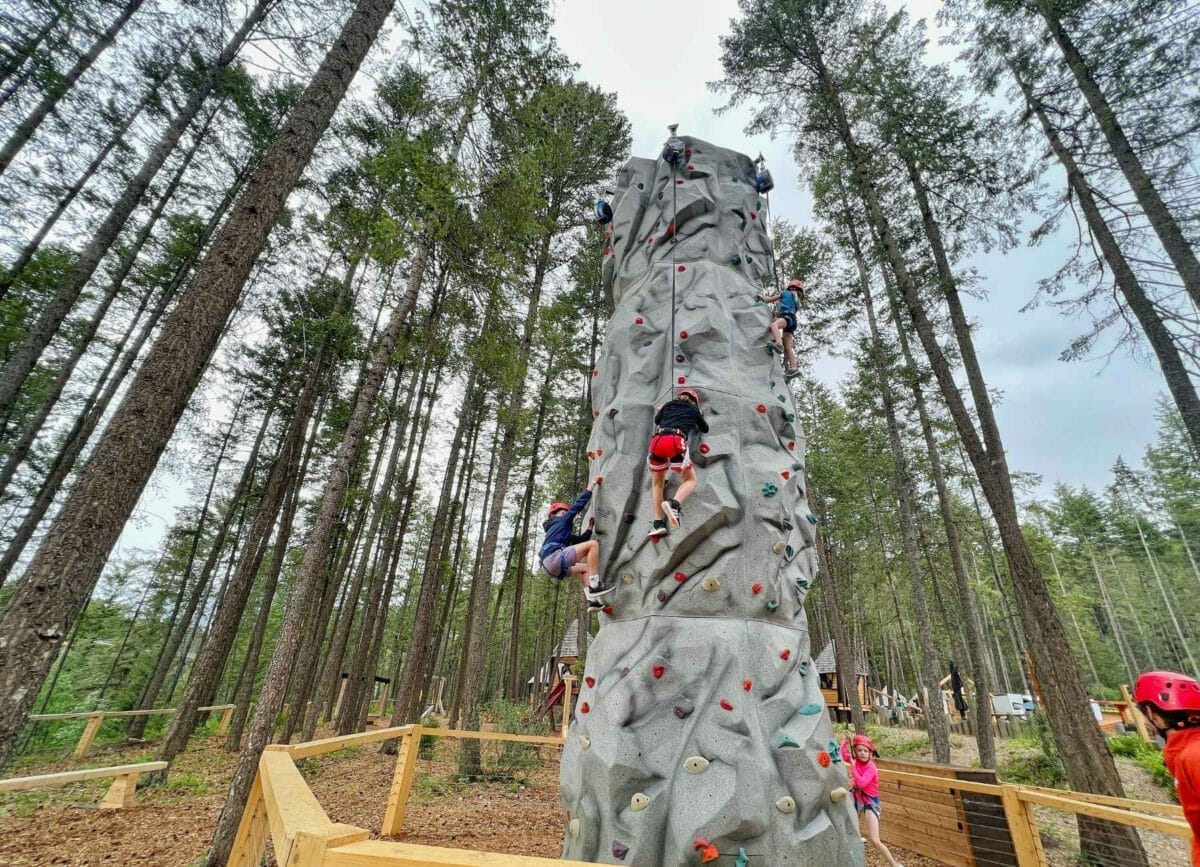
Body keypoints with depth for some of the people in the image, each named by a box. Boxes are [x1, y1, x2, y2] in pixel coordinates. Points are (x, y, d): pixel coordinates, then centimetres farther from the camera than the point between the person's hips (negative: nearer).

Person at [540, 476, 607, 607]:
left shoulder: (559, 530, 35)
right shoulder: (562, 520, 13)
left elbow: (580, 540, 37)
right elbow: (579, 503, 8)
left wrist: (591, 526, 37)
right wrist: (593, 482, 14)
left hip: (550, 565, 10)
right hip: (553, 558, -10)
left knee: (585, 567, 28)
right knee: (593, 544, -9)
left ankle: (592, 600, 10)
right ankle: (594, 585, -17)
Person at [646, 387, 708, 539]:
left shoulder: (668, 405, 29)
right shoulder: (693, 410, 24)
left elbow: (657, 420, 43)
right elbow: (705, 429, 37)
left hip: (657, 441, 3)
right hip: (676, 442, -3)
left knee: (657, 482, 20)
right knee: (691, 480, 12)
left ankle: (658, 523, 9)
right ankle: (674, 503, -19)